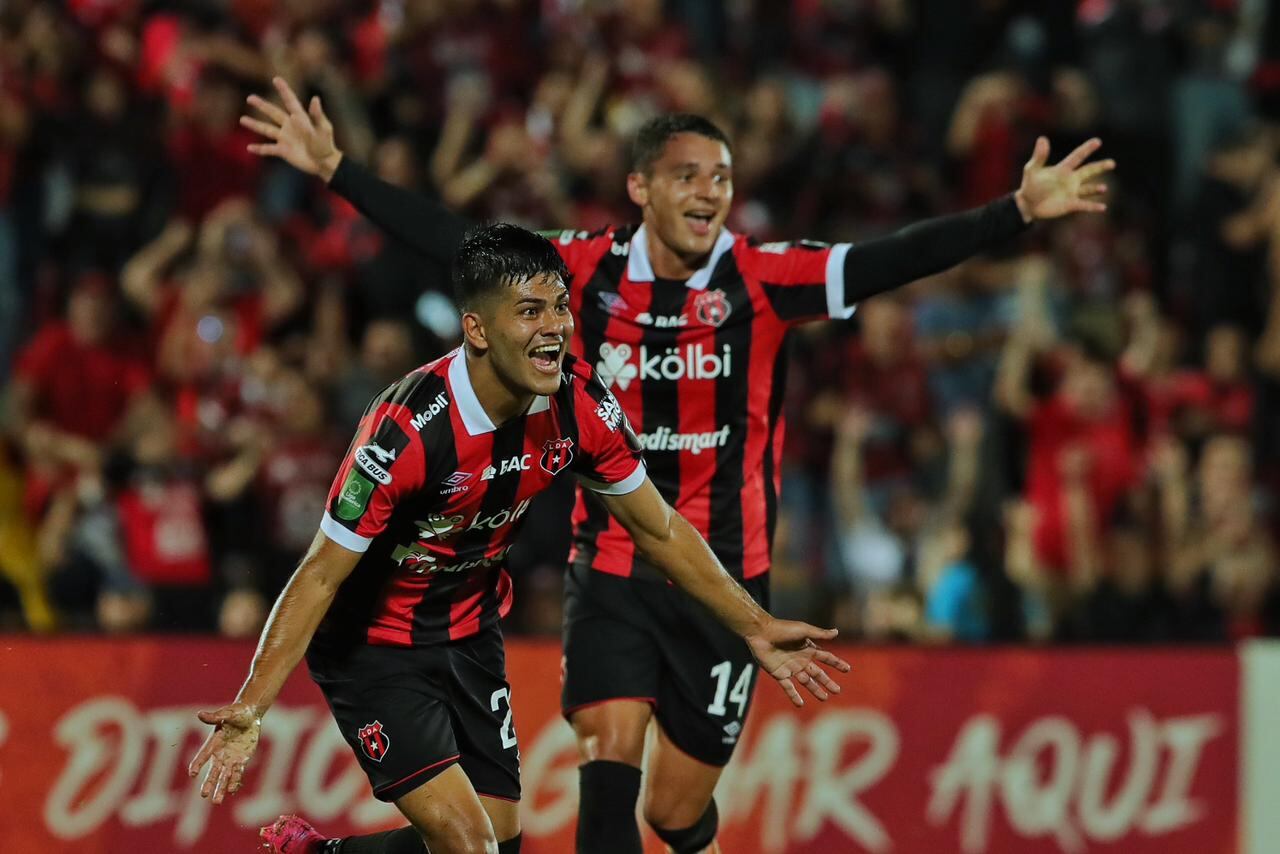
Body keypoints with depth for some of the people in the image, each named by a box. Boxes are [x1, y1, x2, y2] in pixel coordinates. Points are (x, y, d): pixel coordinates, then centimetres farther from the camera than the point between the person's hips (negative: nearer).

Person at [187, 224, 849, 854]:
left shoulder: (581, 406, -14)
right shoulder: (408, 430, -31)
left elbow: (659, 530, 3)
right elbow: (321, 574, -25)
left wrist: (755, 629, 3)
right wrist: (250, 708, -33)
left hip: (470, 635, 7)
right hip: (371, 643, -7)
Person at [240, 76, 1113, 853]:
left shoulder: (763, 278, -8)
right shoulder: (589, 270, -3)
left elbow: (897, 260, -17)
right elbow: (453, 240, 2)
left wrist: (1020, 210, -28)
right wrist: (337, 170, 0)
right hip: (612, 573, 1)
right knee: (609, 767, -18)